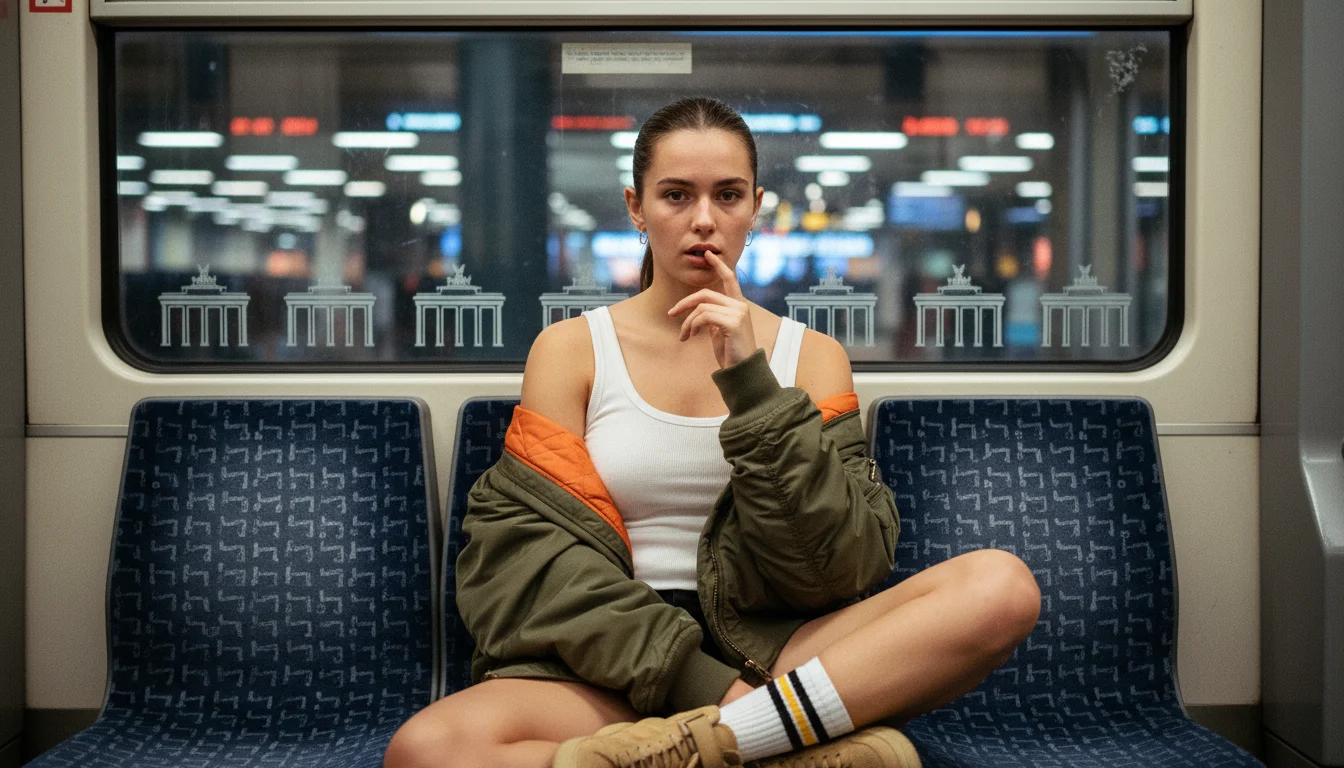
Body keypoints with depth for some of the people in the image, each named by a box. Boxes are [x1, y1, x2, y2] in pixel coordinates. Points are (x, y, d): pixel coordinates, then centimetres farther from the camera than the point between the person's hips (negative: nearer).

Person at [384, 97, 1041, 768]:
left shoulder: (811, 357, 11)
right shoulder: (569, 349, 9)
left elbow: (847, 562, -1)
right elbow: (523, 549, -3)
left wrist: (752, 385, -11)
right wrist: (699, 681, -15)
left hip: (771, 650, 1)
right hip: (615, 663, 0)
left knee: (1003, 586, -24)